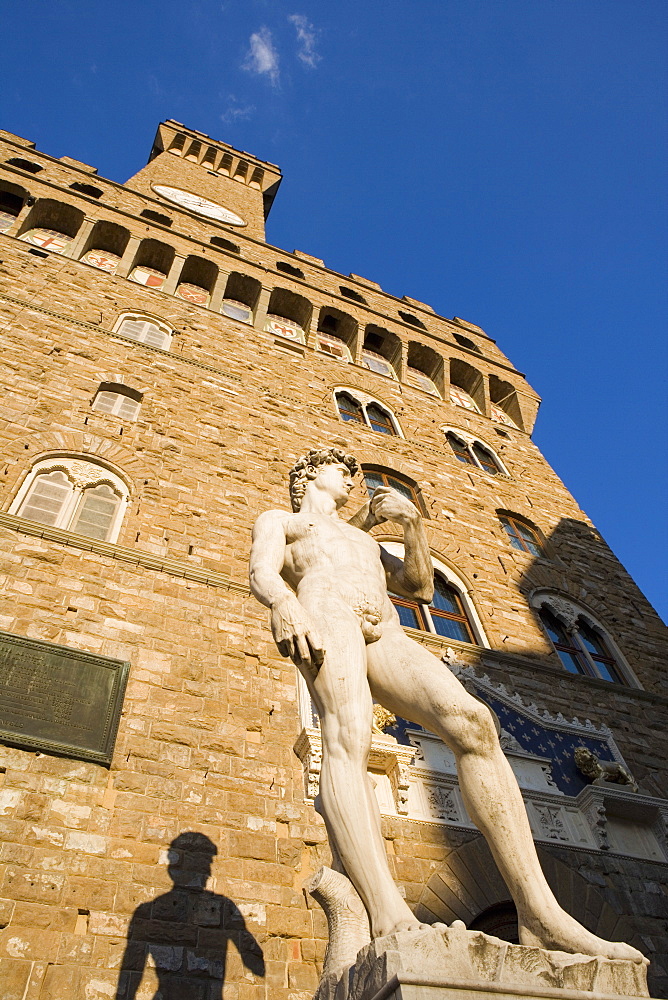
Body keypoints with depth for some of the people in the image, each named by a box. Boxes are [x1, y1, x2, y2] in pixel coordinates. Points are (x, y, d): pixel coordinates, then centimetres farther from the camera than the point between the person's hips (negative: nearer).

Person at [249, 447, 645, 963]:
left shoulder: (365, 539, 43)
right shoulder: (276, 521, 28)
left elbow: (421, 588, 30)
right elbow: (262, 573, 4)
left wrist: (413, 522, 15)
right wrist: (283, 604, -21)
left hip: (385, 637, 4)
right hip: (325, 619, -4)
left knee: (472, 722, -21)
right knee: (348, 738, -33)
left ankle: (541, 917, -26)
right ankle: (391, 922, -47)